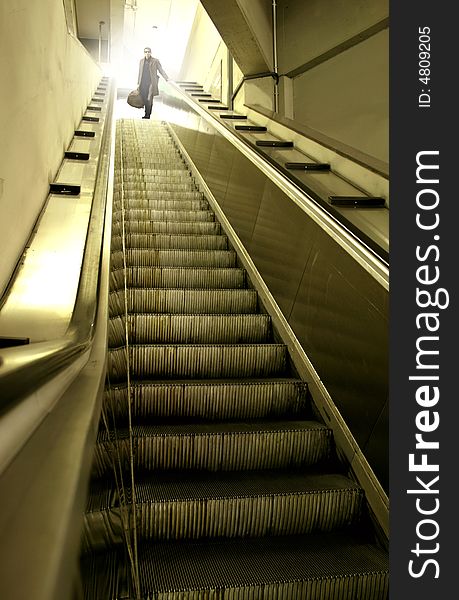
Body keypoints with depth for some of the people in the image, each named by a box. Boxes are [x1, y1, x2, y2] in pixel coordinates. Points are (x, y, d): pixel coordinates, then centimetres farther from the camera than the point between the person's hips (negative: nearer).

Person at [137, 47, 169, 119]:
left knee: (149, 100, -9)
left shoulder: (155, 61, 0)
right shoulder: (141, 61, 12)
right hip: (143, 83, 4)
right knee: (145, 99, 1)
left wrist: (166, 78, -16)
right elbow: (140, 73, 17)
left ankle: (147, 115, -3)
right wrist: (138, 83, 17)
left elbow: (161, 70, -2)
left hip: (151, 83, -4)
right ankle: (148, 113, 15)